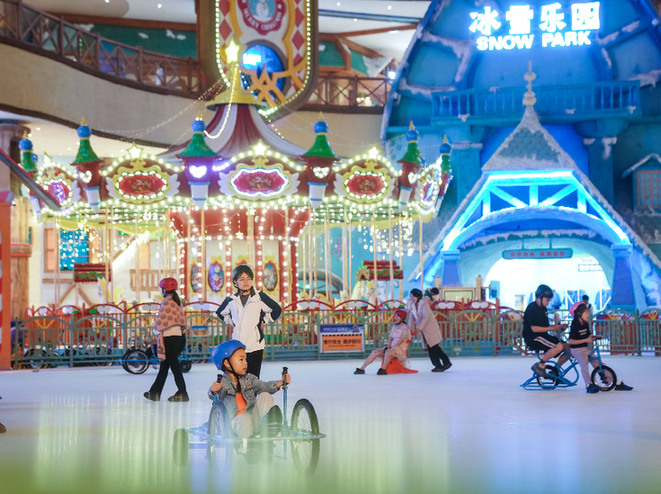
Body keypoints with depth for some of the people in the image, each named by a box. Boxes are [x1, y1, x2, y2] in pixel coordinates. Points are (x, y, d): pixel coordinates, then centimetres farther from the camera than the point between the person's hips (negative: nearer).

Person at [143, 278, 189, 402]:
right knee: (164, 365, 13)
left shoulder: (166, 302, -12)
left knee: (174, 365, -4)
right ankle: (155, 392, 20)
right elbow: (182, 320, 13)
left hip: (169, 337, -8)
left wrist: (156, 330, 4)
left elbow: (160, 321, -14)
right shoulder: (178, 302, 12)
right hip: (179, 335, 8)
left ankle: (182, 393, -4)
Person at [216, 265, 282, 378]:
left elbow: (277, 310, 10)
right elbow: (221, 313, 26)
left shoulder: (260, 297, -2)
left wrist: (263, 321, 8)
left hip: (255, 347, -2)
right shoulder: (231, 300, 5)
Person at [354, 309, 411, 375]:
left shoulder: (405, 328, -7)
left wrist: (389, 349, -19)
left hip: (401, 349, -8)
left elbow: (401, 340, -16)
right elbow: (390, 338, 12)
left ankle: (383, 369, -33)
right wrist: (388, 347, -7)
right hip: (392, 348, 8)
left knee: (388, 352, -39)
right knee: (375, 352, -7)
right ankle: (361, 369, -7)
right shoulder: (394, 327, 17)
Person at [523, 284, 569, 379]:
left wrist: (559, 326, 3)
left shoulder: (543, 308, 16)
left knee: (568, 348, 0)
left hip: (543, 336, 9)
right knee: (559, 346, -31)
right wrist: (552, 328, -19)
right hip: (532, 338, -9)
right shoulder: (532, 308, -13)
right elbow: (534, 328, -20)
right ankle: (539, 365, -17)